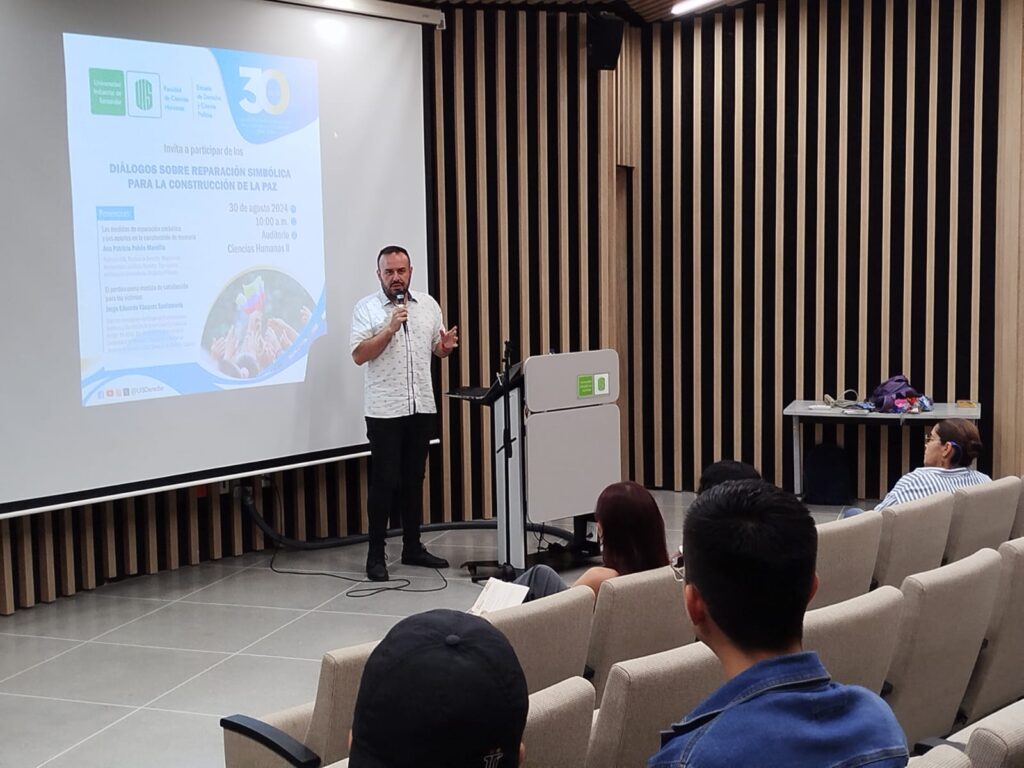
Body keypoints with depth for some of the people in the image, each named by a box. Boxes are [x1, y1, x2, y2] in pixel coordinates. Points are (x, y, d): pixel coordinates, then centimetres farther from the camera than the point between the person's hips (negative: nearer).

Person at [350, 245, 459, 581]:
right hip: (384, 411, -4)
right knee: (385, 481, -2)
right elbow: (359, 355, -12)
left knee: (414, 479, 12)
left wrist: (447, 346, -6)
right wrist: (390, 328, -20)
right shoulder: (366, 308, -3)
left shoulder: (428, 305, 10)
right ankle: (376, 555, 6)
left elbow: (437, 349, 17)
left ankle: (412, 547, 21)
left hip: (422, 407, 4)